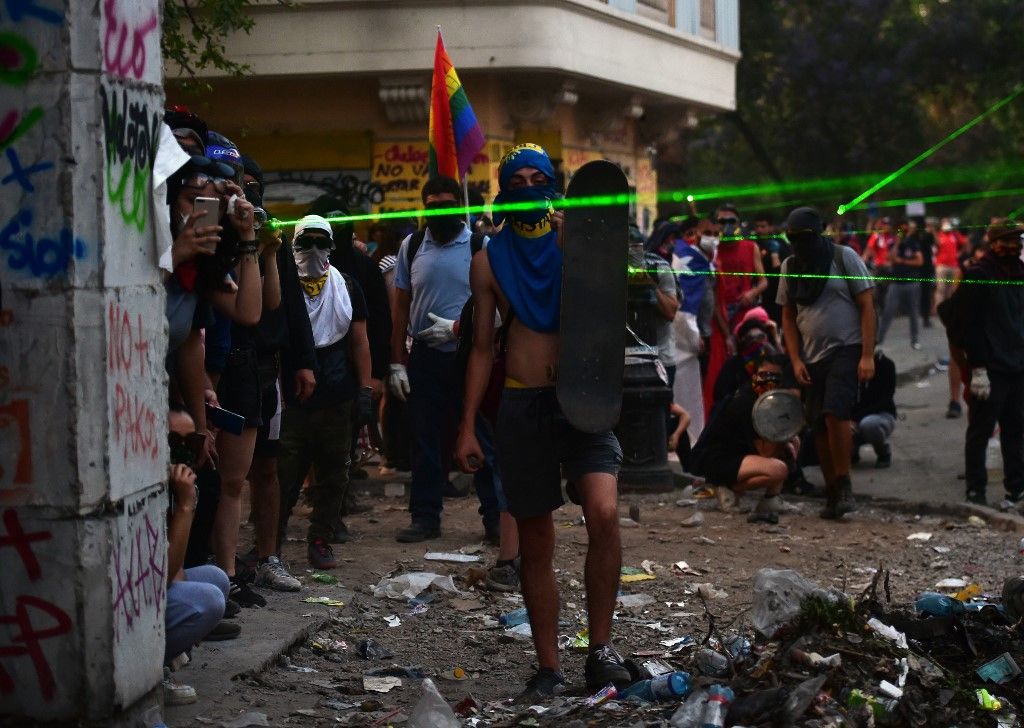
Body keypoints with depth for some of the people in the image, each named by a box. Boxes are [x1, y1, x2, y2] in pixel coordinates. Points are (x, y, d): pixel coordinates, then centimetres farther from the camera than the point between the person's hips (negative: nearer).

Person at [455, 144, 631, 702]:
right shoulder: (490, 258, 8)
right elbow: (482, 348, 11)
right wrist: (467, 427, 6)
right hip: (522, 404, 2)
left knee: (603, 514, -23)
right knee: (535, 544, 6)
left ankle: (600, 648, -11)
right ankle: (548, 667, 16)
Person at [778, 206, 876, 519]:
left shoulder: (844, 257, -3)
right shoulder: (789, 267, 10)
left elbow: (867, 306, -4)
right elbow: (788, 316, 14)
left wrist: (868, 355, -11)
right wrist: (796, 360, 2)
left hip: (846, 350, -5)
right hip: (811, 357, 5)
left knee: (835, 412, -22)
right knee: (819, 427, 3)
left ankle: (844, 487, -14)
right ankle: (832, 495, 12)